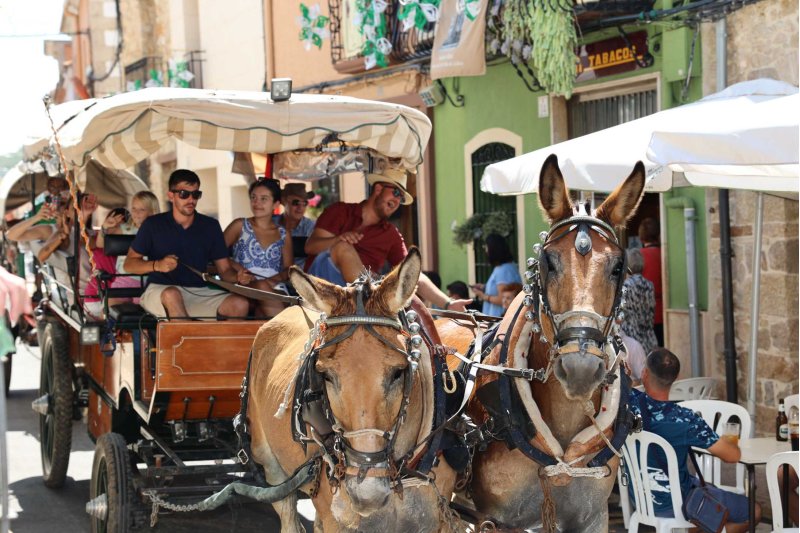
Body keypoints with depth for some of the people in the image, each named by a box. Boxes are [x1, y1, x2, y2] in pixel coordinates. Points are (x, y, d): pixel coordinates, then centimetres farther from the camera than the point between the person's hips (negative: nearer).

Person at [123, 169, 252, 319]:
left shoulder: (210, 226, 13)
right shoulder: (153, 225, 5)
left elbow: (224, 269, 12)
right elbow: (129, 264, 4)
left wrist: (238, 277, -13)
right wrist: (157, 265, -16)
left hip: (199, 292, 3)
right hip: (159, 290, -3)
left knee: (240, 304, -25)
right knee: (172, 294, -40)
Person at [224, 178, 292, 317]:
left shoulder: (283, 234, 21)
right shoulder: (240, 226, 15)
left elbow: (288, 268, 15)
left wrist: (278, 277, -9)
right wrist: (237, 268, -11)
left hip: (274, 288, 2)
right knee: (262, 286, -38)